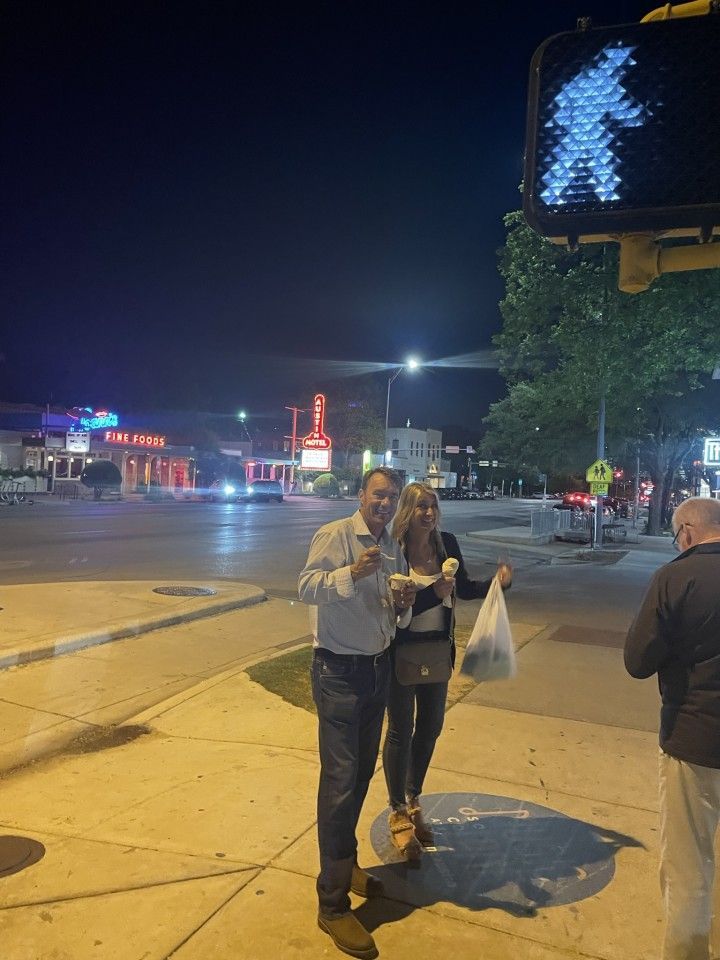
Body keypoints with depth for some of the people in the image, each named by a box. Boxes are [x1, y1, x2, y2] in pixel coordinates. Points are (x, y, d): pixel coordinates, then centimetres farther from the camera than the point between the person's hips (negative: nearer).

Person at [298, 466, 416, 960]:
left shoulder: (395, 547, 9)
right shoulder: (335, 535, -13)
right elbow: (307, 587, -24)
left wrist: (403, 604, -5)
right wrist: (352, 573, -39)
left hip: (379, 668, 7)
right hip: (339, 670, -7)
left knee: (362, 771, 17)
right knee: (340, 780, -4)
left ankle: (345, 862, 38)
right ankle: (333, 903, 7)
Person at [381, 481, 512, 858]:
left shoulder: (447, 543, -2)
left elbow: (465, 590, 8)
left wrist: (497, 581, -7)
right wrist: (434, 592, -31)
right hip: (402, 650, -5)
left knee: (430, 727, 16)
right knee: (401, 730, 7)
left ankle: (413, 802, 37)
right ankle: (398, 814, 25)